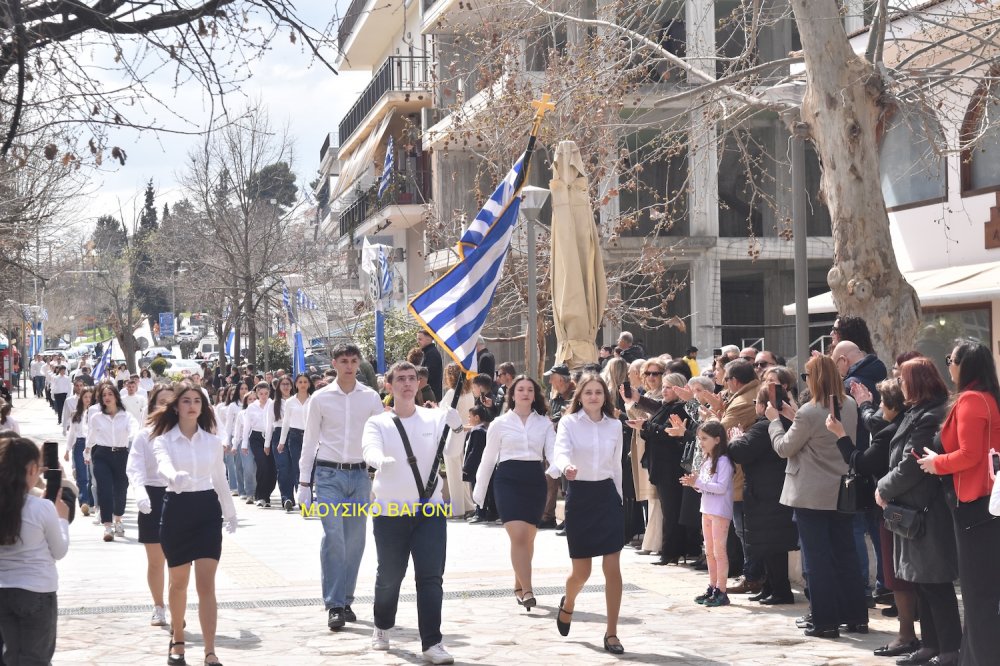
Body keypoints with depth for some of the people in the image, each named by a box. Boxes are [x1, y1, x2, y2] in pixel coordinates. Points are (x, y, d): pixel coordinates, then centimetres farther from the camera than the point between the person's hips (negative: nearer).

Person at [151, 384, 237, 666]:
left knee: (206, 584, -7)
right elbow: (164, 465, -26)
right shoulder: (164, 440, -4)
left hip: (208, 508, 1)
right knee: (178, 582, 12)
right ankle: (177, 639, 34)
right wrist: (175, 476, -49)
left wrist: (230, 511, 27)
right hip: (177, 508, -1)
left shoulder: (213, 441, 6)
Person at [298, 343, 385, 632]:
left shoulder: (370, 397, 4)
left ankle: (345, 600, 19)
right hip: (329, 475, -2)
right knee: (333, 537, -13)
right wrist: (304, 483, 4)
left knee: (355, 541, 6)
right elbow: (309, 441, 5)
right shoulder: (320, 398, 1)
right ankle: (334, 606, -9)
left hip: (359, 475, 2)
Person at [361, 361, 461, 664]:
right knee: (389, 576, 12)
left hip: (430, 509, 1)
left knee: (430, 577, -6)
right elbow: (370, 448, -19)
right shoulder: (378, 423, -1)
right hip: (390, 512, -1)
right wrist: (381, 459, -44)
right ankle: (382, 627, 38)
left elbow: (458, 417, -13)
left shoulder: (434, 418, 5)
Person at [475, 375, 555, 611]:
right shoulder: (500, 424, 7)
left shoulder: (544, 423, 10)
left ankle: (519, 586, 27)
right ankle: (527, 590, -16)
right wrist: (479, 491, 11)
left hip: (535, 479, 2)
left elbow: (552, 452, -2)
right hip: (508, 479, -2)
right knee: (518, 535, -16)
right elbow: (488, 459, 10)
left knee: (528, 538, 8)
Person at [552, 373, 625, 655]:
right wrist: (566, 467, -45)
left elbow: (616, 466, 13)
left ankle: (611, 633, 3)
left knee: (613, 567, -6)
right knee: (581, 571, 4)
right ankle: (568, 604, 39)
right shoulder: (569, 423, -5)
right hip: (579, 495, -2)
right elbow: (561, 452, -23)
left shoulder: (615, 425, 5)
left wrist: (619, 498, 15)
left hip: (607, 495, 2)